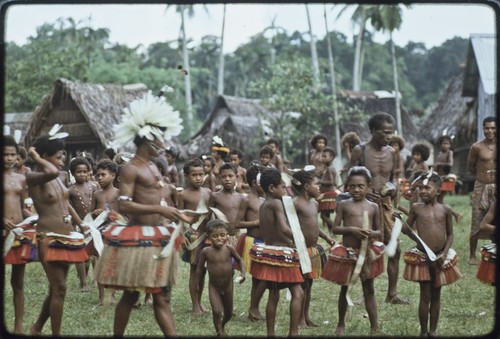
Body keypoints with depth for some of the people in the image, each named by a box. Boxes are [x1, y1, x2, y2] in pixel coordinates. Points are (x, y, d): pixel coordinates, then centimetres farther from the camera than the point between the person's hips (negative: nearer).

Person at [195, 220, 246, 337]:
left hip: (228, 285, 2)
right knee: (217, 311, -17)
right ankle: (219, 333, 6)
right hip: (213, 286, -2)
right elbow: (200, 268, -2)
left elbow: (240, 261, 1)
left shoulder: (229, 249, -15)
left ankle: (222, 326, 49)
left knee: (229, 313, 17)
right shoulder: (206, 251, -16)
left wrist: (243, 274, -14)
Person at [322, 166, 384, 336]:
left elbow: (379, 232, 7)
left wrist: (372, 233, -16)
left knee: (369, 289, 5)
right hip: (346, 251, -1)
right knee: (344, 288, 13)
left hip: (367, 252, 1)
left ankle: (375, 327, 6)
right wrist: (351, 229, -21)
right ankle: (341, 324, 28)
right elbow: (335, 228, -4)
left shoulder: (373, 207, 2)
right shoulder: (344, 205, -2)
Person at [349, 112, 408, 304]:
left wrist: (392, 190, -2)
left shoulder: (391, 153, 8)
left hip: (385, 203, 5)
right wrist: (364, 191, -19)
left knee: (394, 248, 3)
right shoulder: (360, 151, -6)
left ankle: (392, 293, 13)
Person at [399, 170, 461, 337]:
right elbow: (408, 230, 9)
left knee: (436, 296, 10)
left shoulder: (445, 209, -1)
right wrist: (399, 221, -11)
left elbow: (450, 234, 4)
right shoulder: (416, 208, -3)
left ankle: (433, 331, 20)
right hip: (422, 257, -2)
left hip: (441, 257, 2)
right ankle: (423, 332, 11)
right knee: (425, 296, 0)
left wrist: (444, 254, -6)